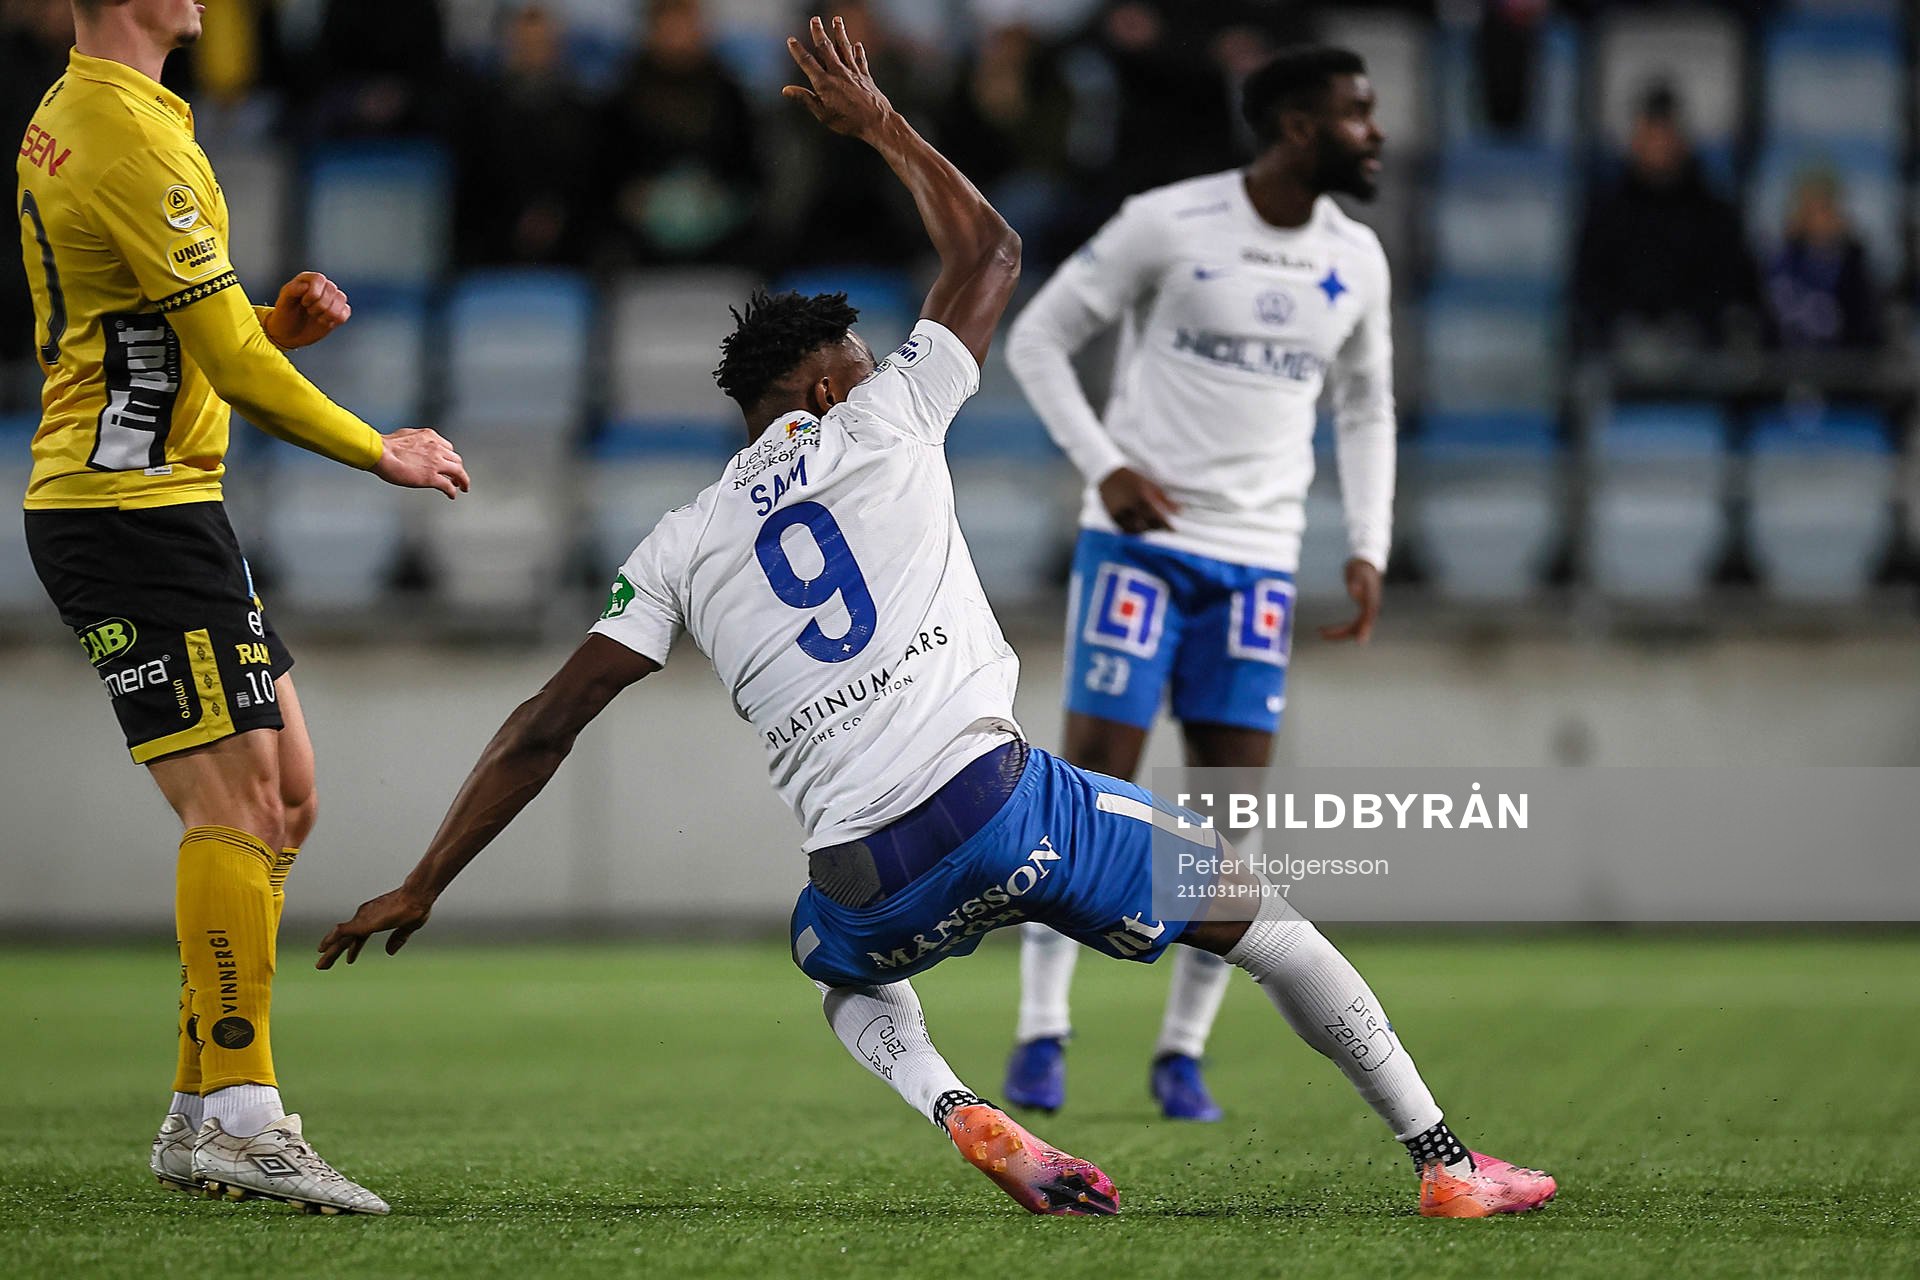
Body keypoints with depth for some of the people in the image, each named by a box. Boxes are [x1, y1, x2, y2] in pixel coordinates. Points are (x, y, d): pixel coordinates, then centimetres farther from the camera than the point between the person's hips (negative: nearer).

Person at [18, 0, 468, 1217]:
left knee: (283, 798, 11)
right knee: (237, 803, -12)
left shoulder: (66, 117, 16)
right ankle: (238, 1117, -14)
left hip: (156, 506, 10)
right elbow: (232, 364, -16)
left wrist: (280, 322, 5)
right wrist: (382, 451, -4)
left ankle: (202, 1116, 13)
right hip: (136, 511, -10)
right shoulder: (131, 136, -17)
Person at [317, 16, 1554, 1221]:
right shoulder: (882, 422, 10)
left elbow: (547, 727, 10)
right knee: (1255, 911, 15)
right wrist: (880, 121, 38)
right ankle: (1445, 1161, 10)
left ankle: (963, 1114, 4)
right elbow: (989, 252, 27)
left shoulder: (682, 546, 14)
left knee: (849, 976, 37)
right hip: (1004, 800, -2)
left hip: (870, 877, 2)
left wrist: (421, 887, 15)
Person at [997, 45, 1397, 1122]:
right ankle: (1042, 1033, 0)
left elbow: (1366, 406, 19)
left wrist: (1368, 548, 8)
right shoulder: (1170, 225, -9)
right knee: (1097, 781, -8)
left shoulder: (1356, 260, 6)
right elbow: (1039, 337, -1)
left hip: (1261, 558, 4)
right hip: (1142, 538, -4)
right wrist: (1104, 467, -12)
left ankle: (1185, 1051, 8)